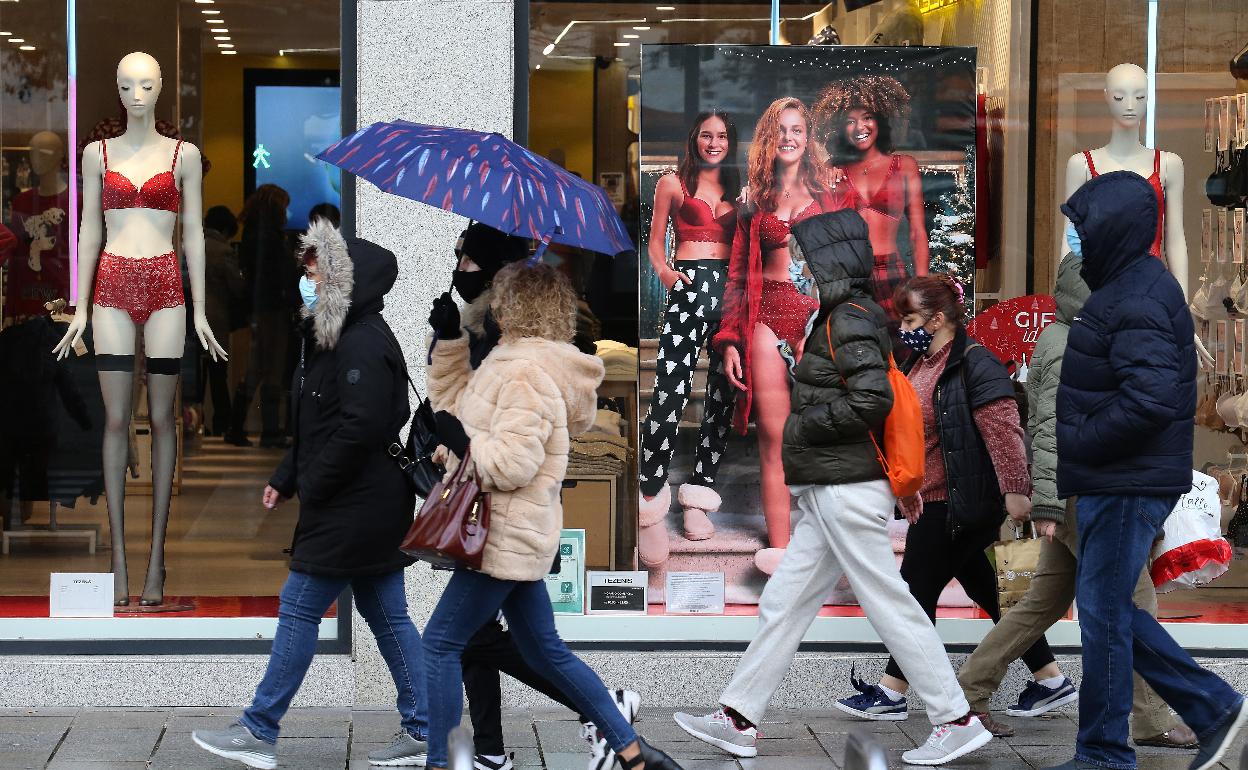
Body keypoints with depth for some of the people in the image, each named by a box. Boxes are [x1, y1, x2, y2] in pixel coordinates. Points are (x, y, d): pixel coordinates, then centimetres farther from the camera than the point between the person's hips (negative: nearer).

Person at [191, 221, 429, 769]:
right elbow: (316, 424, 20)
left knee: (299, 609, -4)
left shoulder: (364, 345, -18)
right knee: (386, 613, 11)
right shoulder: (338, 338, 15)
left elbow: (359, 428, -25)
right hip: (373, 506, 10)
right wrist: (286, 479, 13)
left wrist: (310, 486, -16)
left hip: (353, 510, -10)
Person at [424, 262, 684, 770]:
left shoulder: (524, 370, -19)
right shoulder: (515, 362, 13)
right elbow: (453, 401, 22)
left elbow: (513, 464, -25)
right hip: (515, 533, 10)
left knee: (441, 642, -3)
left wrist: (461, 443, -14)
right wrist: (449, 341, 14)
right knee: (546, 653, 14)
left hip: (507, 536, -10)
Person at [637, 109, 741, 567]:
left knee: (722, 393, 3)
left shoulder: (736, 188, 18)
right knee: (670, 392, -17)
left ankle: (698, 496, 10)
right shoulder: (673, 184, 8)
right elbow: (656, 241, 7)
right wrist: (662, 269, -10)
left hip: (730, 288, 5)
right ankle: (651, 499, -14)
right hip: (689, 285, -5)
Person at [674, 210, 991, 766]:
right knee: (783, 604, 10)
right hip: (831, 495, 10)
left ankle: (957, 721, 0)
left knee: (889, 605, -5)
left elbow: (872, 399, -24)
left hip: (847, 493, -10)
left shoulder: (850, 320, -13)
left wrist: (802, 427, -14)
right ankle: (738, 721, 14)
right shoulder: (850, 317, 16)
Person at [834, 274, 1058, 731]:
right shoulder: (921, 366, 14)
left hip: (963, 502, -10)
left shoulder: (974, 364, -15)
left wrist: (1015, 489, -26)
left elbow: (1003, 429, -22)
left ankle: (891, 694, 4)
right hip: (934, 502, 10)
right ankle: (1051, 682, 19)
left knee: (917, 591, -4)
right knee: (986, 592, 13)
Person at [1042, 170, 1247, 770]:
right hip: (1114, 481, 10)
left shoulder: (1136, 301, -19)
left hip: (1128, 487, -10)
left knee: (1102, 613, -2)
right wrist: (1077, 441, 9)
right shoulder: (1125, 286, 14)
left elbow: (1150, 400, -28)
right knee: (1108, 609, 16)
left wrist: (1074, 443, -18)